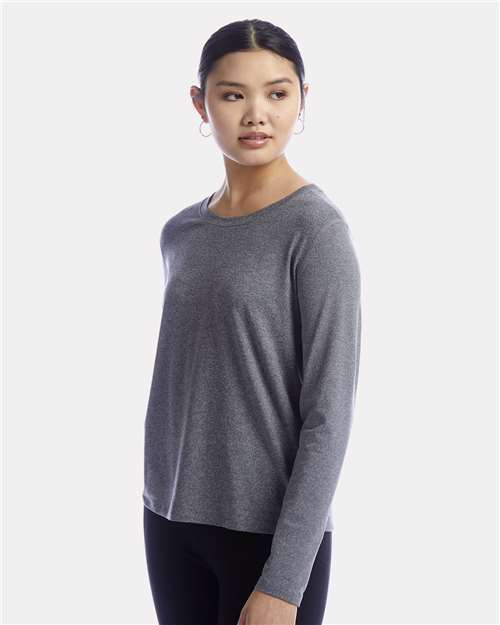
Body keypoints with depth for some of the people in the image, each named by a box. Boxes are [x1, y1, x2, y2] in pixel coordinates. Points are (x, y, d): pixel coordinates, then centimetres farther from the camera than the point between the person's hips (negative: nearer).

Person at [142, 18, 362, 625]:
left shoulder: (317, 229, -12)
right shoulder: (180, 233, 6)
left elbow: (329, 416, -15)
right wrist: (164, 509, 14)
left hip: (269, 532, -5)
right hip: (170, 519, 5)